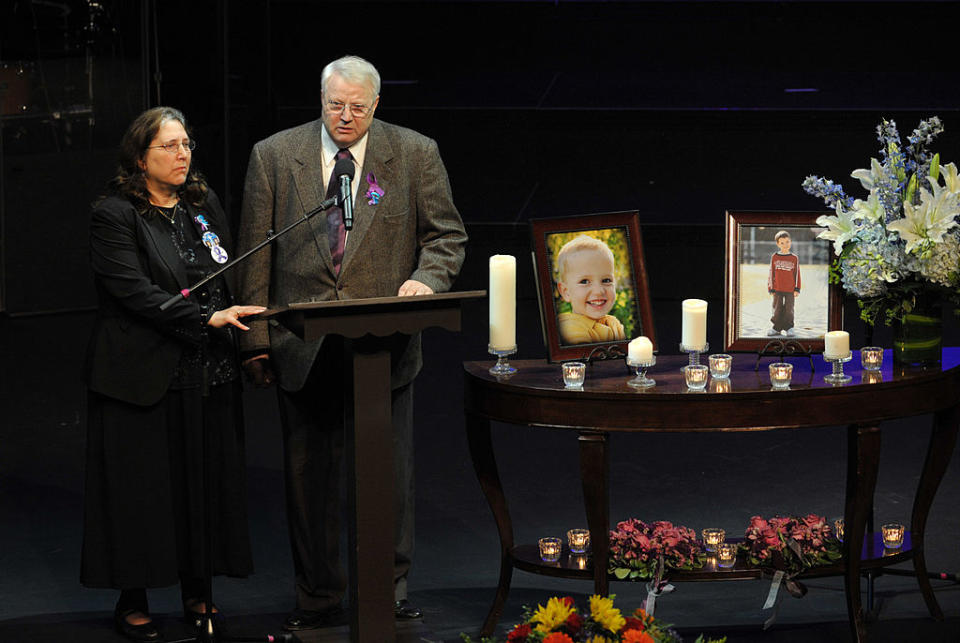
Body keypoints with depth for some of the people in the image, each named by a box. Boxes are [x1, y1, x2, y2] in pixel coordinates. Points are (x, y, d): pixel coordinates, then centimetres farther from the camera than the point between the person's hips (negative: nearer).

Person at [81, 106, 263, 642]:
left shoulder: (205, 205, 12)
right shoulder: (114, 216, -8)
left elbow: (231, 277, 16)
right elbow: (136, 292, -17)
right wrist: (208, 319, -23)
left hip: (210, 374, 5)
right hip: (144, 377, -5)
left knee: (207, 479, 7)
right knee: (143, 488, 0)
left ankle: (197, 593, 18)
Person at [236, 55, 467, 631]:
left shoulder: (415, 155, 3)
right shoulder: (274, 156, 4)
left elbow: (447, 234, 6)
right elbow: (257, 255, 5)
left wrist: (426, 279, -16)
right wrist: (256, 339, 1)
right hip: (303, 350, 1)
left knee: (391, 472, 5)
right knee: (310, 475, 6)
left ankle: (393, 589, 18)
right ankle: (320, 598, 17)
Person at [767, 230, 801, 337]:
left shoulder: (794, 258, 2)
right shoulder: (775, 257, 3)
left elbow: (797, 274, 5)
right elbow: (771, 273, 5)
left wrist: (797, 289, 0)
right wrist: (771, 289, 1)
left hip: (790, 290, -1)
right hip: (777, 289, 1)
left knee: (789, 310, 3)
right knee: (777, 309, 5)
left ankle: (789, 328, 12)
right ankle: (776, 328, 13)